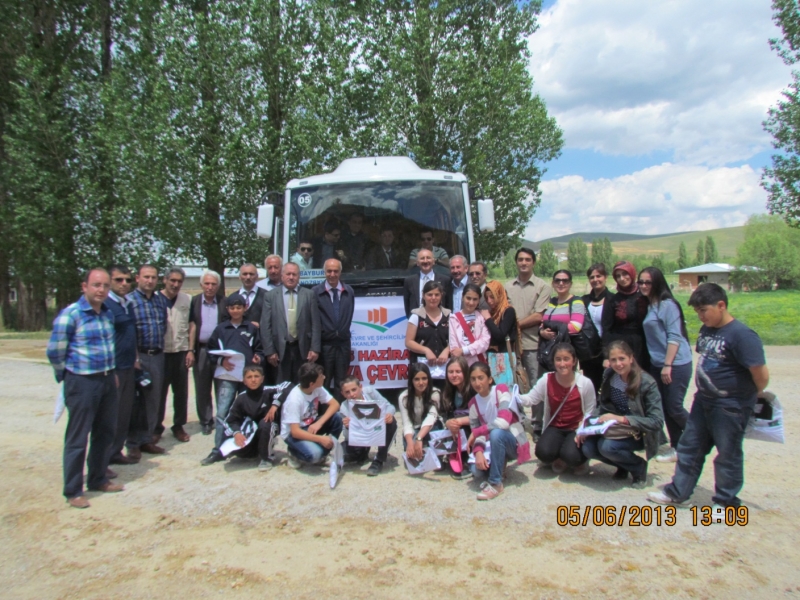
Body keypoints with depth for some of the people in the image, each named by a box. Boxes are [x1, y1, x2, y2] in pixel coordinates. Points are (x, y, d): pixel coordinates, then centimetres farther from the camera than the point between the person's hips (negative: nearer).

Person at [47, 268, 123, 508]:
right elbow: (54, 351, -9)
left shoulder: (108, 313, 7)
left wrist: (110, 372, 14)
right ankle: (73, 491, 16)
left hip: (107, 380, 7)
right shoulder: (70, 314, -14)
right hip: (82, 382, -7)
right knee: (77, 438, 3)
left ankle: (98, 480, 32)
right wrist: (67, 378, 1)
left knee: (105, 433, 16)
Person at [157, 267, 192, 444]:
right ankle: (156, 427, 20)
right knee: (159, 391, 6)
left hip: (180, 352, 2)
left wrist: (190, 350, 1)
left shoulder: (187, 300, 3)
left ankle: (179, 426, 22)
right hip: (160, 353, -2)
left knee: (181, 391, 9)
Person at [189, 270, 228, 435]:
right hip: (201, 350, 1)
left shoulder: (225, 302, 2)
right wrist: (190, 350, -3)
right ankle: (205, 421, 20)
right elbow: (192, 327, 2)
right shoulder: (194, 302, 5)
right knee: (202, 389, 9)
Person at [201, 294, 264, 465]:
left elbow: (259, 350, 11)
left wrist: (258, 358, -10)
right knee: (222, 412, -7)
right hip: (226, 376, -1)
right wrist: (221, 361, -10)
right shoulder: (220, 329, 9)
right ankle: (218, 449, -1)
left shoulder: (252, 329, 10)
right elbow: (210, 352, 8)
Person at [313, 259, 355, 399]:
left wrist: (344, 331, 8)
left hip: (343, 343, 3)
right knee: (323, 382, 8)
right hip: (324, 343, -2)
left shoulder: (349, 291, 4)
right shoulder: (315, 291, -6)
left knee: (342, 382, 10)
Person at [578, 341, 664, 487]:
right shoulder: (609, 375, -4)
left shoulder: (646, 383, -19)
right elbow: (600, 407, 4)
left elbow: (656, 421, -21)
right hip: (615, 429, 5)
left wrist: (622, 419, -31)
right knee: (587, 448, -21)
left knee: (606, 446, -31)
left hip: (638, 433, -5)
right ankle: (623, 465, 9)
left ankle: (639, 466, 0)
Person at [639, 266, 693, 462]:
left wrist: (667, 365, -20)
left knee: (674, 408, -2)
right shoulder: (649, 306, 11)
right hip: (657, 365, 8)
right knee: (665, 408, 9)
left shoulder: (667, 304, -11)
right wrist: (660, 365, 12)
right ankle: (676, 448, 19)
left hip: (676, 365, -8)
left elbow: (674, 336, -16)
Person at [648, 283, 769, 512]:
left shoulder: (741, 335, -22)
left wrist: (753, 396, -5)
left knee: (727, 454, 9)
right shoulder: (706, 329, 5)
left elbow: (761, 373, -22)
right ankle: (677, 492, 26)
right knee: (689, 447, 14)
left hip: (730, 406, -8)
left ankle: (726, 501, 26)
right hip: (703, 401, 8)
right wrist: (703, 388, 10)